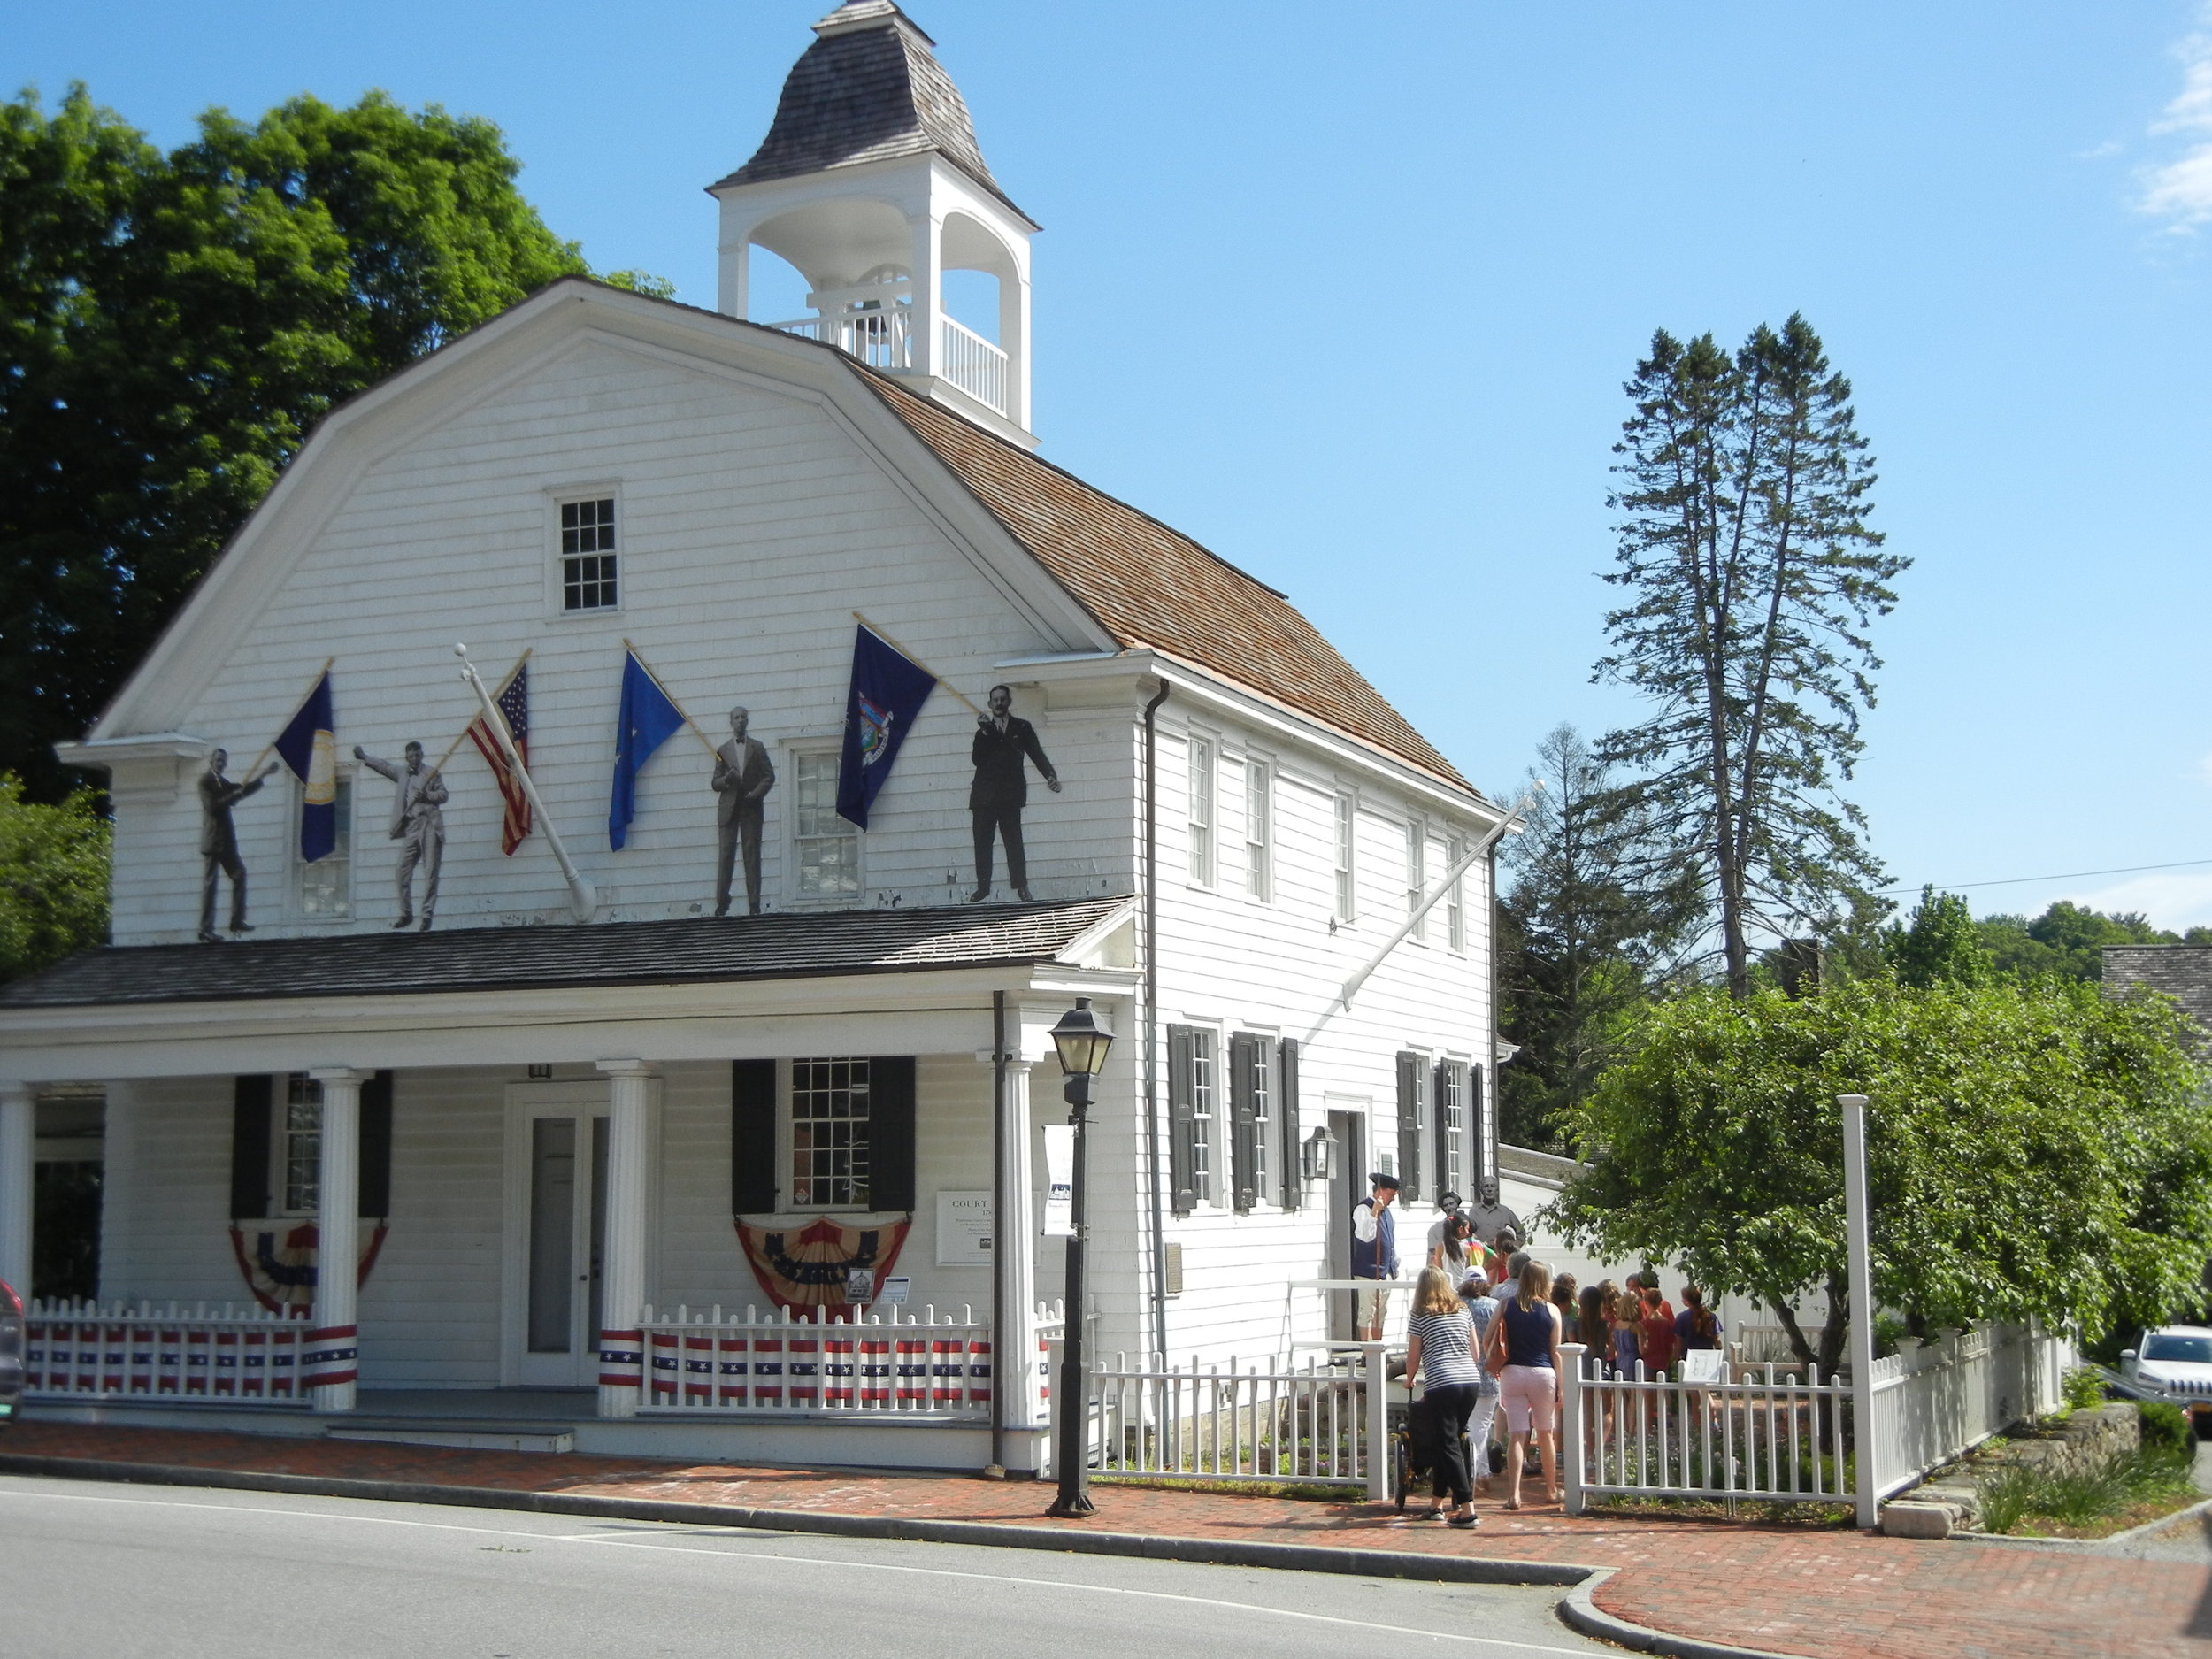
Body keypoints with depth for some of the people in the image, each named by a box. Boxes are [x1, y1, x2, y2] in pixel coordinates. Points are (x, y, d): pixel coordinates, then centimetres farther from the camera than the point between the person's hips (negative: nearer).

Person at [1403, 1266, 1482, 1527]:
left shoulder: (1420, 1316, 1)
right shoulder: (1463, 1311, 14)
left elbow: (1413, 1357, 4)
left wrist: (1409, 1381, 22)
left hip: (1441, 1384, -6)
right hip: (1471, 1381, 6)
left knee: (1448, 1448, -4)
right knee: (1450, 1443, 17)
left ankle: (1467, 1510, -12)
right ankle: (1437, 1504, 24)